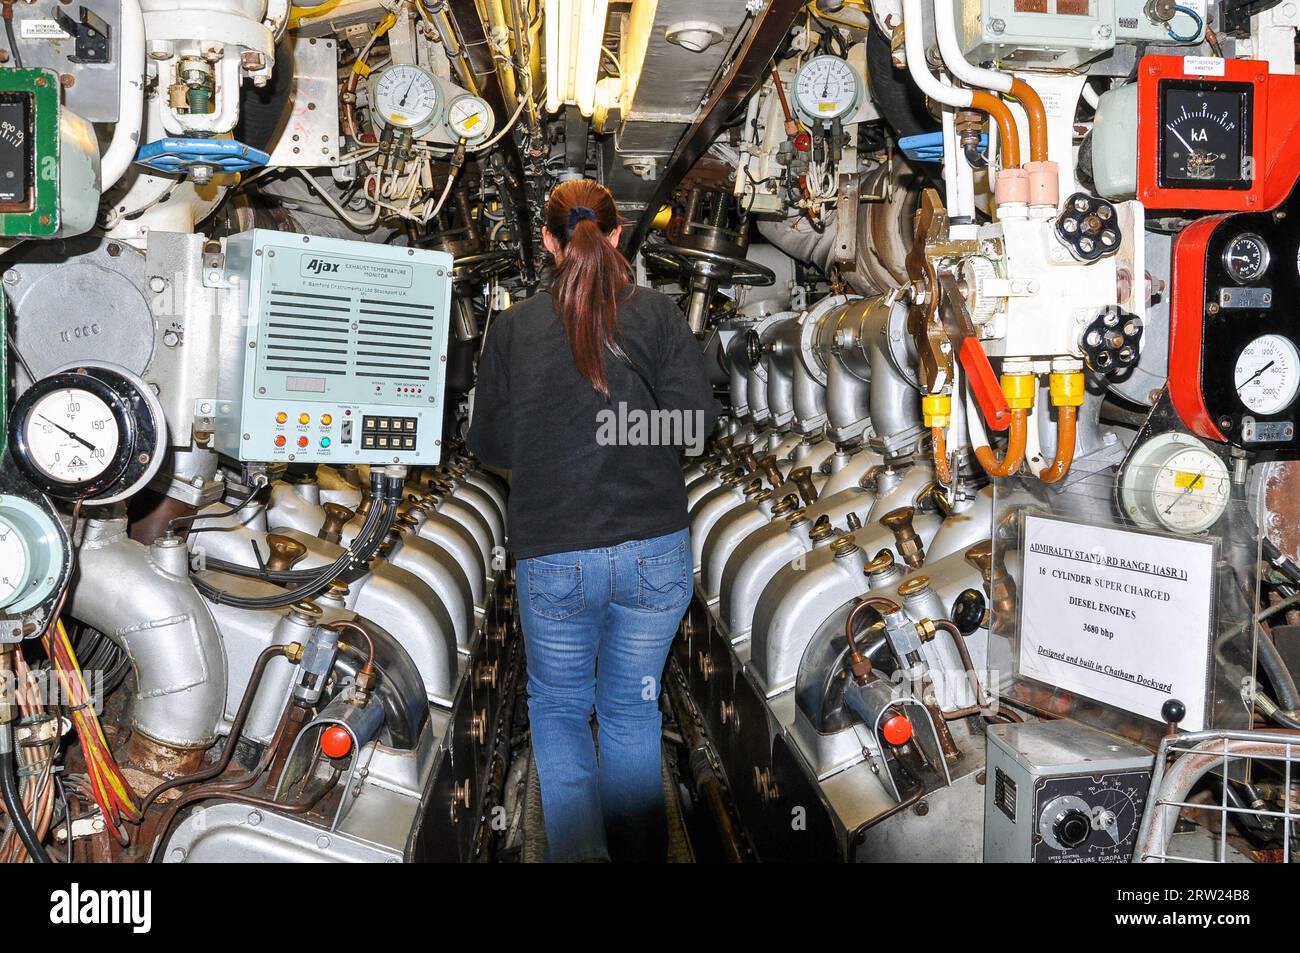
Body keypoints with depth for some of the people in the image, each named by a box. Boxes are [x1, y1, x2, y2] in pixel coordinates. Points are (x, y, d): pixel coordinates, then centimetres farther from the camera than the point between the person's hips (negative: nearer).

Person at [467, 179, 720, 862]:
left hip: (553, 556, -1)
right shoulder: (657, 314, -4)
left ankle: (577, 847, 4)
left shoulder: (513, 327, -3)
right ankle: (638, 852, 30)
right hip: (655, 551, 1)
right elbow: (695, 422, -9)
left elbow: (489, 445, 0)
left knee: (558, 707, 20)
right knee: (631, 708, 19)